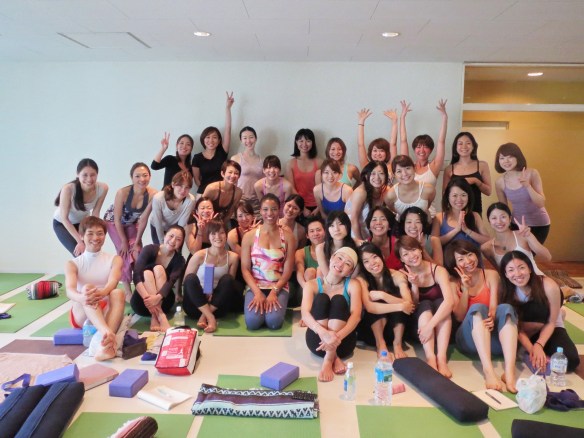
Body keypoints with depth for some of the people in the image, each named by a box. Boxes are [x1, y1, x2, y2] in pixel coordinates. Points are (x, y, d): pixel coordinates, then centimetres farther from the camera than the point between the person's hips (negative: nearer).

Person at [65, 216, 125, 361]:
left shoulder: (114, 260, 5)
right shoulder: (73, 264, 4)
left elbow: (113, 282, -17)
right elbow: (69, 289, -17)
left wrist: (103, 293, -42)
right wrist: (81, 298, -42)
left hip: (106, 312, 1)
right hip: (82, 315, 0)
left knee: (118, 293, -32)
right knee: (87, 288, -32)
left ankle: (105, 343, -54)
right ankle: (107, 335, -60)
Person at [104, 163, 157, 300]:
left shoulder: (152, 194, -29)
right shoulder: (122, 193, -36)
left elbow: (144, 219, -18)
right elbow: (118, 219, -24)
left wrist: (137, 241, -14)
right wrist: (124, 241, -17)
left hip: (132, 223, 3)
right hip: (113, 222, -3)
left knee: (137, 252, -5)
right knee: (125, 253, -11)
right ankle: (127, 291, -1)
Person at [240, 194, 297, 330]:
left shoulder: (288, 236, 3)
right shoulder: (249, 236, 4)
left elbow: (288, 270, 0)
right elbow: (245, 269, 0)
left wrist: (274, 292, -14)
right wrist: (257, 292, -14)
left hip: (279, 287, 0)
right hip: (255, 286, 0)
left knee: (274, 321, -26)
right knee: (253, 321, -25)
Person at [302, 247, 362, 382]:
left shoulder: (353, 285, 0)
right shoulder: (312, 285, 1)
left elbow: (356, 315, -15)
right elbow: (305, 314, -16)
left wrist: (338, 336, -34)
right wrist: (323, 332, -37)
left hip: (342, 342, 0)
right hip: (318, 341, 0)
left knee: (339, 300, -21)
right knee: (321, 298, -19)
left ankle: (328, 360, -30)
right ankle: (334, 357, -26)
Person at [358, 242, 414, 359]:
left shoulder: (397, 276, -12)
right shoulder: (362, 280, -15)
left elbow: (408, 304, -25)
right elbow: (369, 307, -32)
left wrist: (383, 295, -34)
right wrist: (400, 306, -38)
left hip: (396, 328, 1)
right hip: (371, 331, -1)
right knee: (377, 306, -29)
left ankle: (397, 344, -18)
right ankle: (380, 345, -17)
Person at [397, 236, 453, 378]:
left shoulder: (438, 271, -14)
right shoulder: (403, 275, -8)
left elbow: (449, 301, -29)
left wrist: (430, 325, -40)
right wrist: (414, 286, -25)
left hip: (441, 324, 0)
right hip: (418, 323, 0)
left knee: (441, 302, -28)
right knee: (425, 304, -28)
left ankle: (441, 357, -39)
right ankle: (430, 357, -43)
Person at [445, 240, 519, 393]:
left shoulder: (491, 275, 8)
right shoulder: (453, 282, 6)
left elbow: (493, 306, -6)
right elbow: (459, 317, -3)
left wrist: (491, 318, -30)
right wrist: (466, 289, -14)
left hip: (493, 337, 1)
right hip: (469, 338, -1)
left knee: (505, 308, -29)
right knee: (478, 308, -31)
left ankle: (510, 372, -45)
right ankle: (488, 370, -49)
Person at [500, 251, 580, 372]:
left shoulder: (549, 286, -25)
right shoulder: (508, 292, -18)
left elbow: (551, 323, -15)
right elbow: (518, 328, -16)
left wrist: (538, 345, -28)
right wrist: (531, 350, -31)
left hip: (550, 330, -1)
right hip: (528, 333, 1)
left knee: (570, 360, -30)